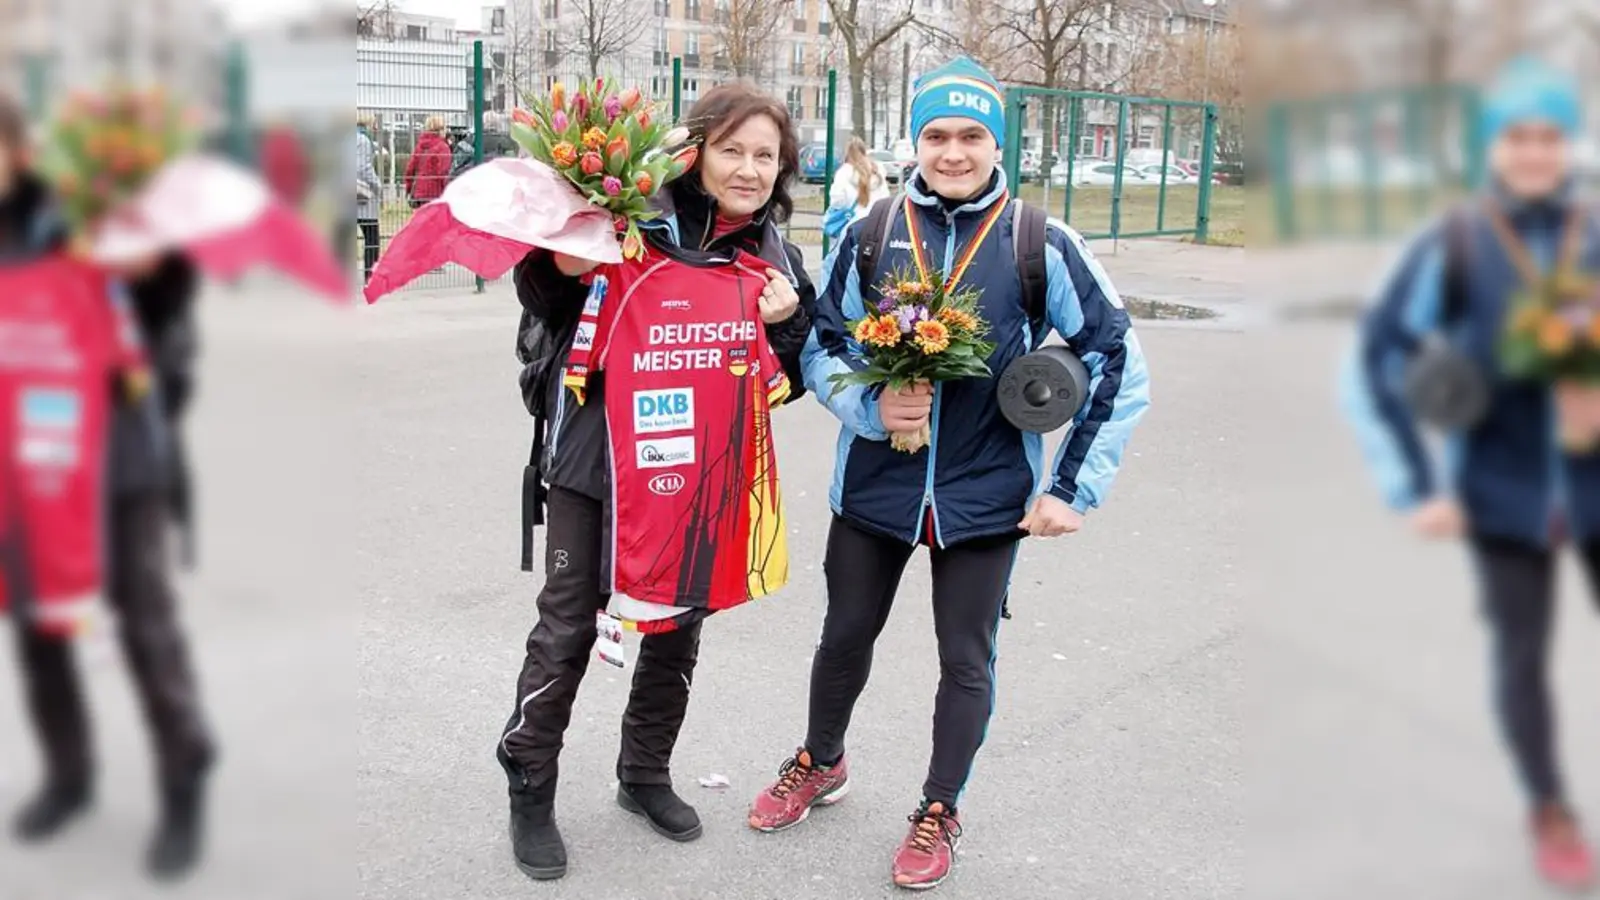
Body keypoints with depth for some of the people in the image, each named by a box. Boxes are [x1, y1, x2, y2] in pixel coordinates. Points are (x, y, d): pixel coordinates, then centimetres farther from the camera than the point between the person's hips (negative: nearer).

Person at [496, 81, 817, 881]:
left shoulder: (777, 257, 6)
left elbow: (790, 378, 11)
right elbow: (543, 301, -4)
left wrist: (789, 321, -9)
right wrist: (565, 268, -26)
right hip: (596, 456, -4)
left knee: (679, 627, 15)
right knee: (567, 626, 2)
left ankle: (645, 774, 35)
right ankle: (530, 787, 20)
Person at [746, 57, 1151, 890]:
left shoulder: (1041, 245, -9)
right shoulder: (869, 235, -4)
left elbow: (1120, 366, -4)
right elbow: (821, 346, 4)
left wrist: (1074, 487, -7)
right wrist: (869, 407, -17)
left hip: (987, 495, -2)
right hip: (874, 483, 2)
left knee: (966, 660, 10)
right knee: (845, 636, 18)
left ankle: (939, 812, 32)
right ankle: (820, 763, 46)